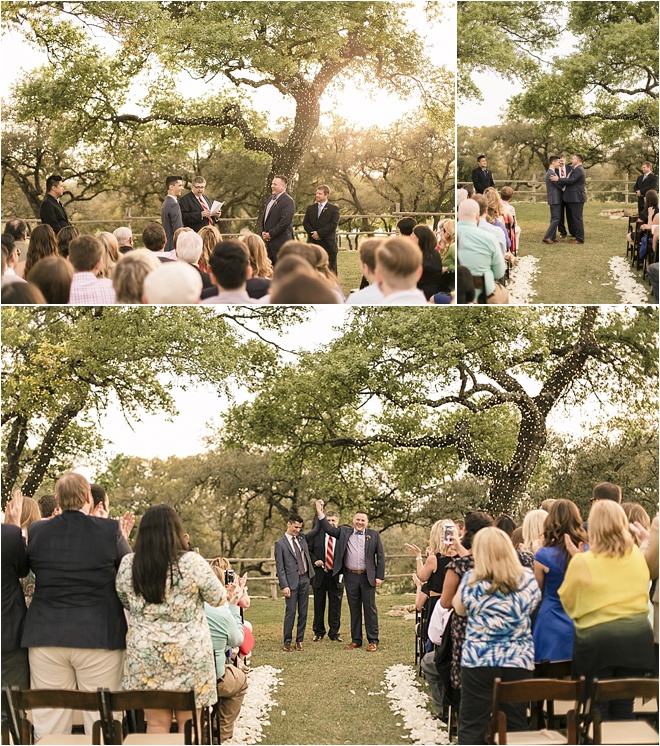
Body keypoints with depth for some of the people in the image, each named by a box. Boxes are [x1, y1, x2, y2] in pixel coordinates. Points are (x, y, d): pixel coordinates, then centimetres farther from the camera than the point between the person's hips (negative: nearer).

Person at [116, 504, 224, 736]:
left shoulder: (127, 565, -5)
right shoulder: (192, 563, -16)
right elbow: (218, 598, -3)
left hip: (144, 653, 3)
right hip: (189, 654, -2)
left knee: (156, 723, 11)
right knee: (188, 724, 9)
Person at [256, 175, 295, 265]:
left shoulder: (288, 201, -13)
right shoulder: (271, 199, 16)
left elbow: (285, 221, -21)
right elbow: (263, 216, 22)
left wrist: (271, 234, -17)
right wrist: (263, 232, 6)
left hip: (280, 242, -9)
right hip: (269, 241, 9)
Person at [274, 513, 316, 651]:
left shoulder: (302, 539, 11)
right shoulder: (280, 543, -4)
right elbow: (280, 567, -7)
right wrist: (284, 586, -13)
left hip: (305, 579, 5)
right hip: (292, 581, -5)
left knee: (303, 612, 7)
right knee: (291, 611, -5)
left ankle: (299, 640, 15)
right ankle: (287, 642, 4)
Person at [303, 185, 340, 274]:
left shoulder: (334, 209, 1)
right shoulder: (310, 208, 15)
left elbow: (333, 224, -10)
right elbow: (305, 223, 6)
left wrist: (319, 233, -16)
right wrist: (313, 233, -12)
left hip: (328, 244, -3)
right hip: (313, 243, 4)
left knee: (330, 270, 0)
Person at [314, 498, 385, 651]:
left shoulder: (374, 535, 4)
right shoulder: (344, 532, 8)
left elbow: (380, 556, 2)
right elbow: (328, 529, -1)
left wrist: (380, 576, -5)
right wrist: (320, 513, -14)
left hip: (368, 577, -2)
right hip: (350, 577, 2)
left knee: (370, 609, 2)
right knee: (354, 609, 9)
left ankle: (373, 641, 8)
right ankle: (356, 640, 17)